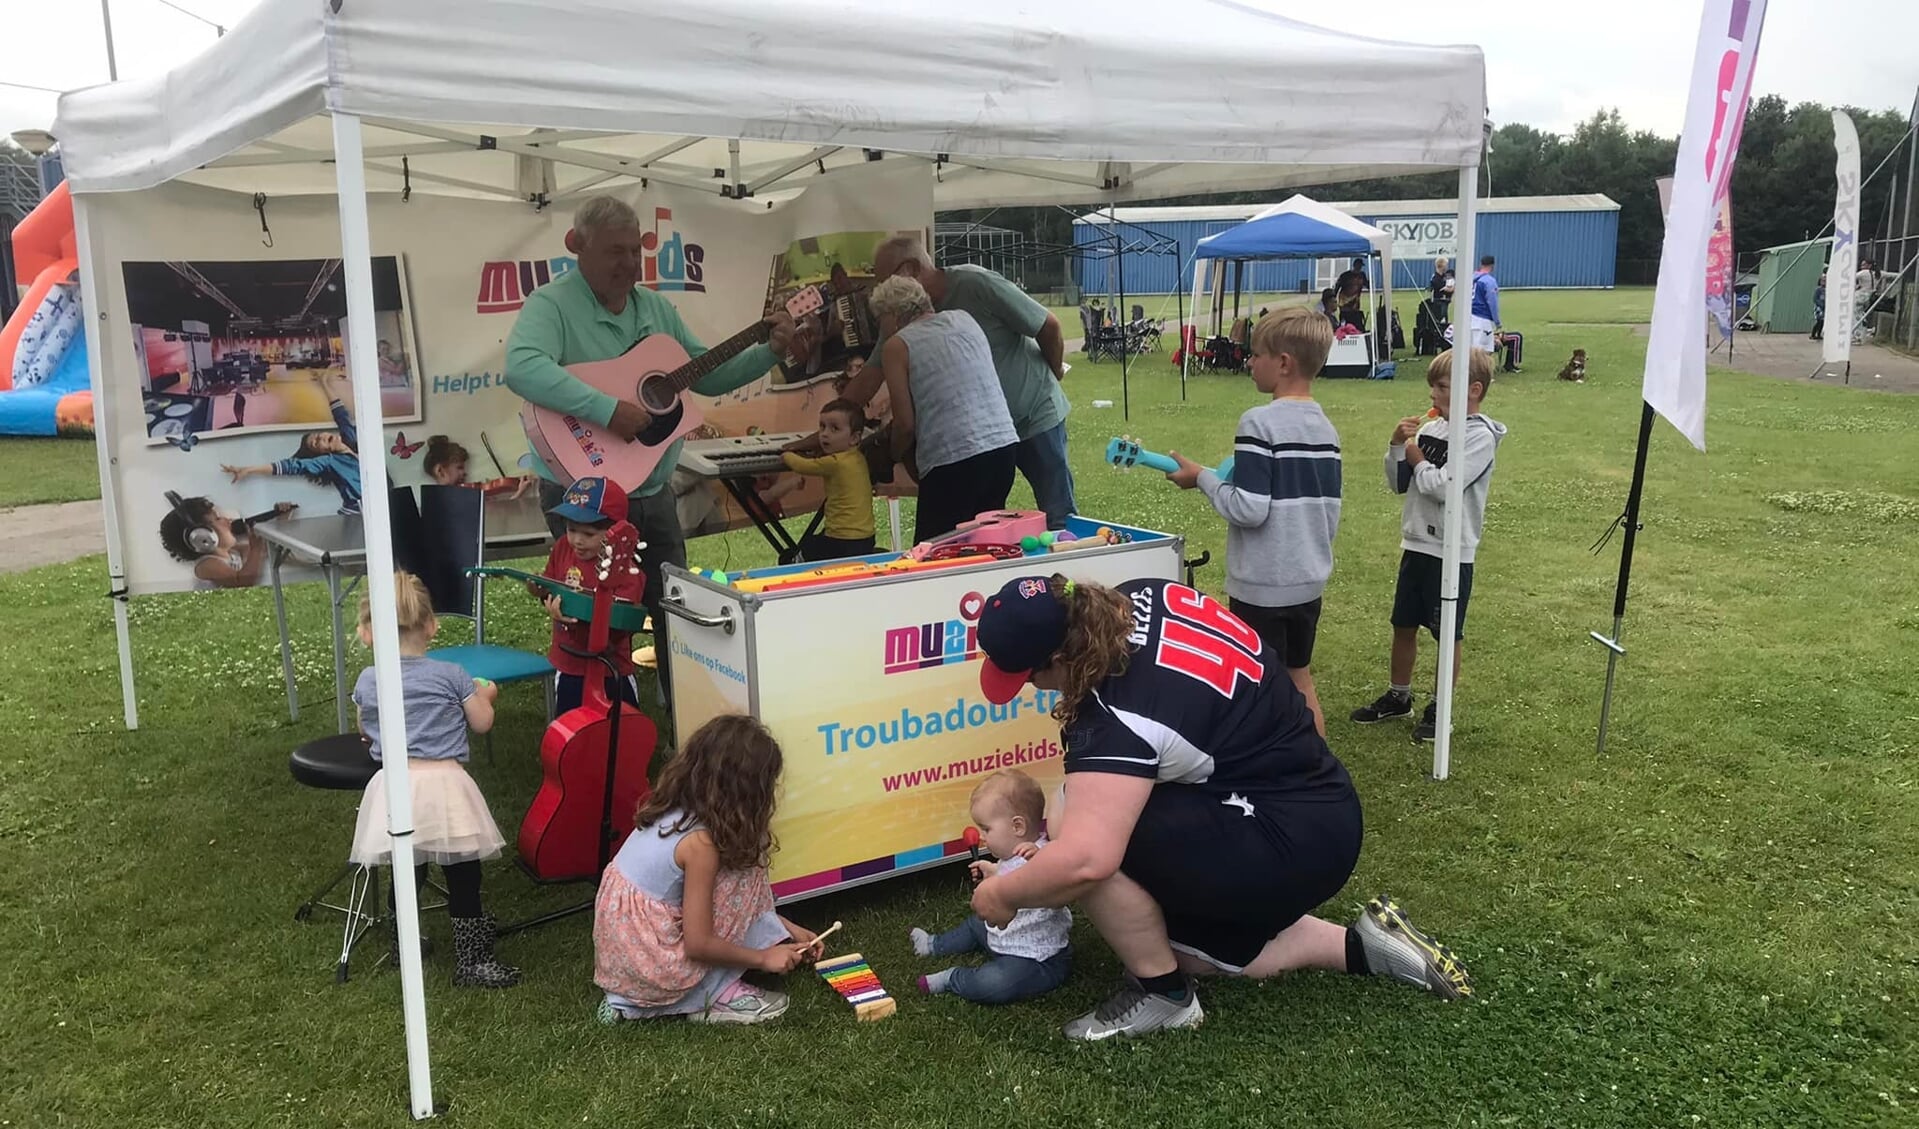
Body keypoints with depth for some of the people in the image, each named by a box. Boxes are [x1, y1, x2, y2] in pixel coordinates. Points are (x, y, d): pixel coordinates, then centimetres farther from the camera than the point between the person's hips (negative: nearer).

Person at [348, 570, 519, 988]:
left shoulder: (367, 682, 6)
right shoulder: (450, 675, 0)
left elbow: (365, 730, 23)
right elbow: (482, 722, 9)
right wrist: (484, 695, 28)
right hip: (444, 782, -3)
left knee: (405, 874, 18)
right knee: (463, 877, 4)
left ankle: (403, 946, 34)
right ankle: (471, 960, 8)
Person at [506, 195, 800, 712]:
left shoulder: (656, 308, 8)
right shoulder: (552, 305, -14)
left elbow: (707, 375, 14)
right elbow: (522, 368, -33)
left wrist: (770, 351, 1)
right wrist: (608, 409, -37)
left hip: (653, 491, 7)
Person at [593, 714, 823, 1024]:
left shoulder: (671, 811, 2)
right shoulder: (700, 842, -23)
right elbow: (699, 945, -20)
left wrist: (787, 929, 16)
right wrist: (764, 958, -4)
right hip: (648, 962, -8)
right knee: (740, 882, -8)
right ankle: (715, 996, 1)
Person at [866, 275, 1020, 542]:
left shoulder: (896, 346, 0)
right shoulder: (964, 319, 16)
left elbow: (905, 424, -2)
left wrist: (897, 455, 15)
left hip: (953, 460, -6)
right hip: (1004, 444, 7)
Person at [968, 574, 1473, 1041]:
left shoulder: (1121, 715, -30)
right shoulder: (1139, 599, -4)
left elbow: (1085, 860, -39)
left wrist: (1003, 894, -20)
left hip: (1293, 843, -10)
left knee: (1084, 834, -21)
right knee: (1183, 944, 23)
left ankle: (1163, 994, 0)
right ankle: (1360, 945, 24)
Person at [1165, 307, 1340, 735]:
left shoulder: (1259, 423, -18)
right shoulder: (1325, 427, 6)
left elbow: (1249, 509, -22)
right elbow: (1331, 512, 11)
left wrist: (1201, 478, -9)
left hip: (1263, 584, -8)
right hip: (1310, 578, 8)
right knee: (1299, 680, 18)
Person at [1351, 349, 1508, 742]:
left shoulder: (1480, 436, -14)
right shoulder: (1430, 427, 5)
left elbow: (1444, 487, -25)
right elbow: (1399, 483, 8)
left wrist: (1418, 461, -9)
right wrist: (1398, 445, -6)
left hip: (1452, 551, -7)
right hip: (1416, 544, 7)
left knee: (1448, 634, 7)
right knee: (1403, 625, 16)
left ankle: (1441, 707, 20)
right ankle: (1398, 696, 31)